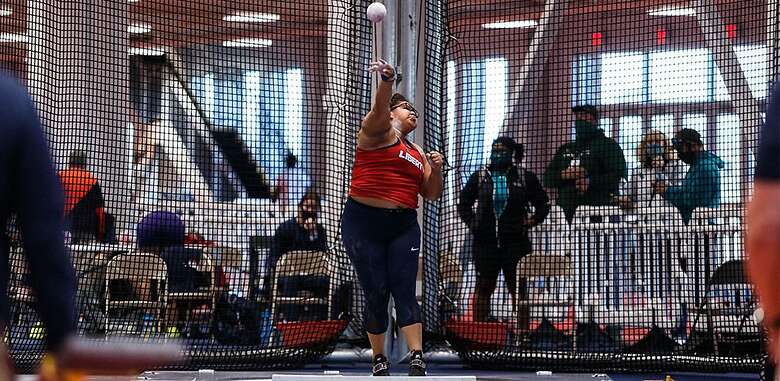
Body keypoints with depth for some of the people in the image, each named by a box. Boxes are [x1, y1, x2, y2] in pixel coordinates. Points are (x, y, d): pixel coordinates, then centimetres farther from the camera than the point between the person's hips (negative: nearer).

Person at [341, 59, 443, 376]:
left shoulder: (417, 153, 20)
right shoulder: (378, 131, 3)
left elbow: (431, 194, 18)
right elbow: (379, 109, -19)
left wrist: (436, 169, -2)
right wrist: (387, 82, -40)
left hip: (404, 226, 5)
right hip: (364, 222, -5)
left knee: (405, 291, -7)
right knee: (376, 294, -2)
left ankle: (417, 359, -17)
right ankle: (379, 360, 10)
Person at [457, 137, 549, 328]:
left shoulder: (525, 178, 3)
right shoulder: (480, 177, 6)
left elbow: (543, 205, 12)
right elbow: (464, 204, 18)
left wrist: (531, 222, 0)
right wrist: (472, 223, 6)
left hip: (515, 242, -1)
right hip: (485, 242, 1)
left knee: (518, 289, 0)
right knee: (483, 288, 4)